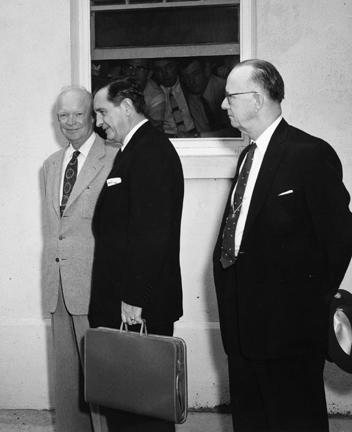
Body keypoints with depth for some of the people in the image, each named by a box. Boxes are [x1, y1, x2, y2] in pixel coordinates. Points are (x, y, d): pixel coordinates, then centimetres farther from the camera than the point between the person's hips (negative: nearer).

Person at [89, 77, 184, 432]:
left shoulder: (151, 151, -14)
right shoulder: (136, 149, 17)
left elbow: (152, 233, -22)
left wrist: (134, 298, -20)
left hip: (140, 307, -9)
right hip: (129, 298, 9)